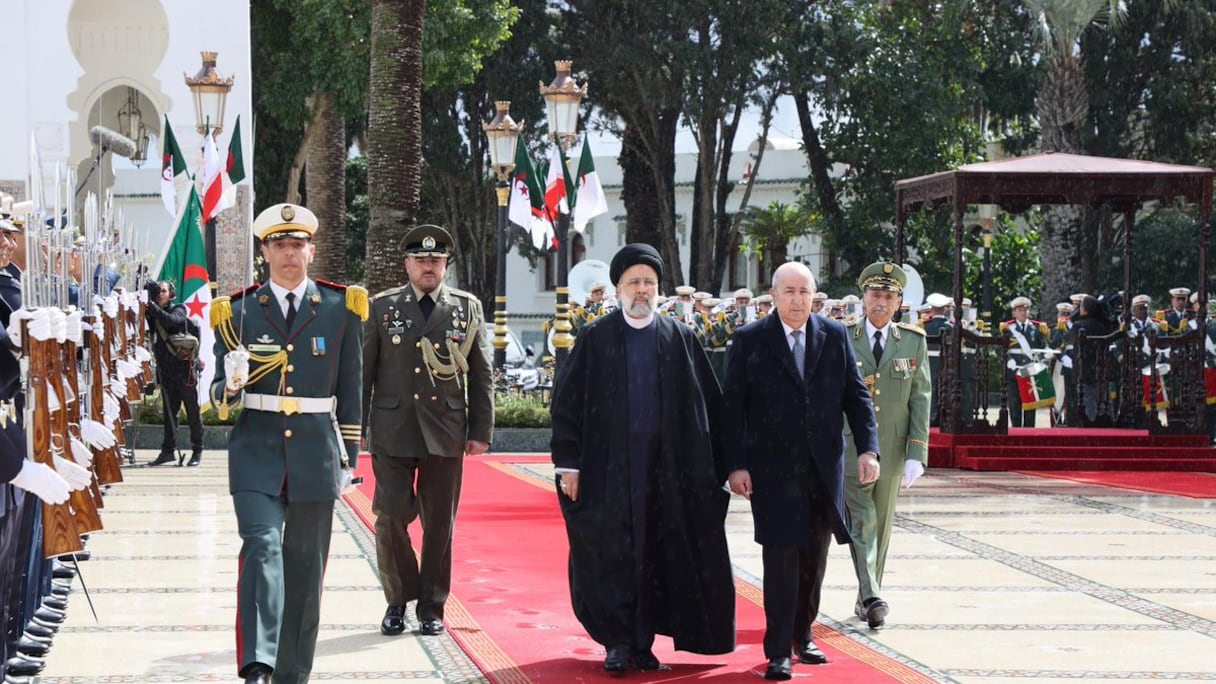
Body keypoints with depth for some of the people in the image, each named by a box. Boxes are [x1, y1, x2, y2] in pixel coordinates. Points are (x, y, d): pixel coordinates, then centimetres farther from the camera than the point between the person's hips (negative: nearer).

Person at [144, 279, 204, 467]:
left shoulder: (178, 311, -4)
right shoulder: (154, 315, 12)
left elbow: (170, 320, -24)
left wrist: (151, 305, -30)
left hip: (184, 369, -5)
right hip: (166, 370, 5)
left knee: (192, 411, 1)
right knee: (169, 411, 8)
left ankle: (197, 451, 6)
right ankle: (168, 450, 12)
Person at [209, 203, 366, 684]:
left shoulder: (340, 307, 4)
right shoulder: (238, 312, 4)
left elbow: (350, 391, 8)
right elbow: (220, 398, 6)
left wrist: (348, 460, 6)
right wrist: (231, 383, -17)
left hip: (316, 451, 1)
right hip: (257, 450, -1)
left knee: (305, 568, 7)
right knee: (262, 548, -18)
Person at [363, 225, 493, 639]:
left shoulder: (467, 308, 8)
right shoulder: (382, 307, 6)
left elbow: (481, 375, 8)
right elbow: (364, 371, 7)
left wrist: (481, 431, 3)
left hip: (446, 433, 1)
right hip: (392, 431, -1)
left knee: (439, 525, 4)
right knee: (391, 519, -4)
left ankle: (431, 608, 15)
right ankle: (398, 601, 14)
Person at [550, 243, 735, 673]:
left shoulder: (680, 340, 6)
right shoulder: (595, 339, 2)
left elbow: (708, 406, 6)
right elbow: (566, 402, 1)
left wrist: (713, 467, 1)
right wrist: (568, 463, -6)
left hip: (665, 470, 2)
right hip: (608, 469, -1)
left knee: (658, 554, 4)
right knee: (611, 554, -1)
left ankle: (644, 641, 13)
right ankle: (617, 642, 7)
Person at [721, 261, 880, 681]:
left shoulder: (835, 336, 5)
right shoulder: (750, 340, -3)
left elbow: (856, 395, 6)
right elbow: (732, 407, -3)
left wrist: (868, 448, -5)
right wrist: (736, 465, -9)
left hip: (825, 469, 3)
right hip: (773, 469, -3)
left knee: (814, 557, 12)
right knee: (781, 557, -6)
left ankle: (802, 634, 27)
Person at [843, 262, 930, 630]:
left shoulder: (914, 341, 3)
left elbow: (920, 400, 1)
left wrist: (917, 454, -6)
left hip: (892, 452, 2)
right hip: (850, 447, -2)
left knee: (881, 527, 10)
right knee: (861, 522, -12)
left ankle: (866, 599, 21)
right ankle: (872, 598, -19)